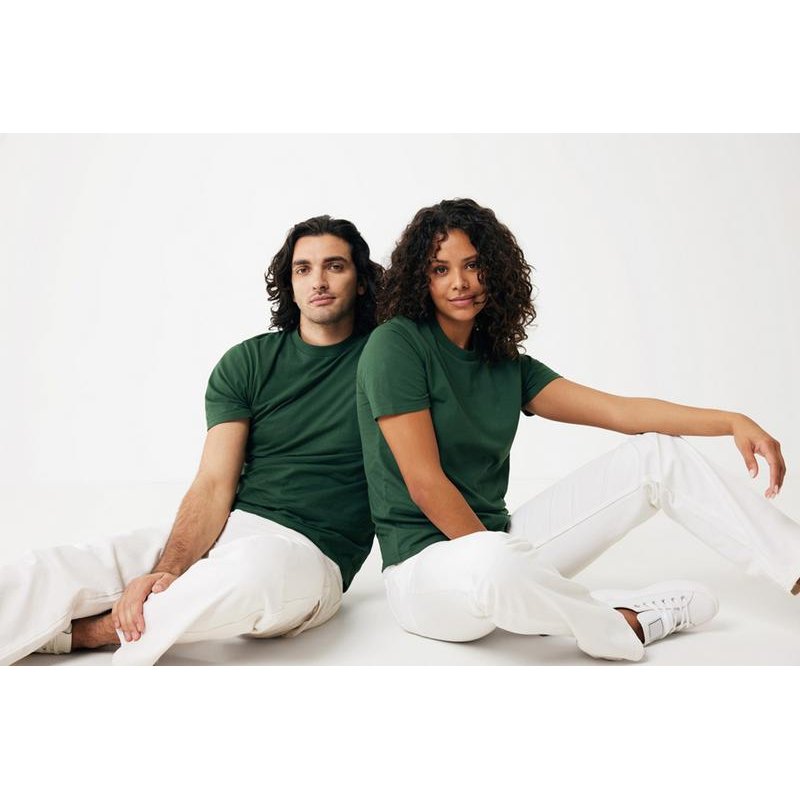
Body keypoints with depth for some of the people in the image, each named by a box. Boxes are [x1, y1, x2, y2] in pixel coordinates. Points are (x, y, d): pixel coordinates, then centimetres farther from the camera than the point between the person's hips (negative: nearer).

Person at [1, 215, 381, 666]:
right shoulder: (247, 363, 10)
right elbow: (215, 484, 0)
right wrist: (168, 570, -18)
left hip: (311, 552, -3)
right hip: (227, 530, 4)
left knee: (253, 565, -39)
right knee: (52, 570, -19)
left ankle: (76, 633, -20)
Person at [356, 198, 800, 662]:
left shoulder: (505, 364, 9)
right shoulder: (395, 345, -11)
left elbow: (618, 410, 1)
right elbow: (425, 484, -16)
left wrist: (731, 421, -9)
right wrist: (495, 563, -14)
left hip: (501, 544, 7)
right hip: (427, 563, -6)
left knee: (658, 455, -1)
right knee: (487, 565, -44)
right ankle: (622, 622, -14)